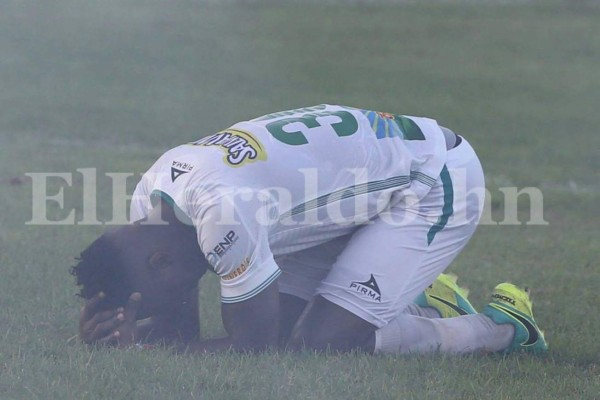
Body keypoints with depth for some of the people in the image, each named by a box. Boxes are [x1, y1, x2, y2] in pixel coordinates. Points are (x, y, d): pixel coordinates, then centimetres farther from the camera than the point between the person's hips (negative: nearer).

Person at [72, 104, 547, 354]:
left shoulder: (221, 210, -34)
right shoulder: (150, 198, -6)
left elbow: (257, 347, -26)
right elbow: (185, 334, 1)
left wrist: (142, 344, -25)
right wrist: (111, 326, -18)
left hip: (436, 179, -9)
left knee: (323, 342, -17)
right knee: (282, 322, 0)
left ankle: (502, 329, -1)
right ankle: (422, 306, 20)